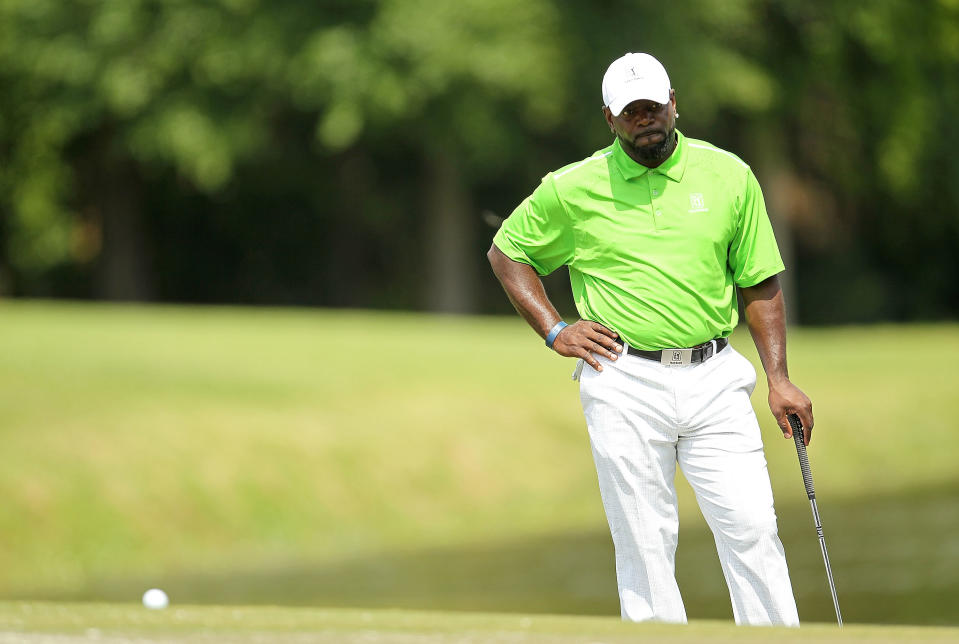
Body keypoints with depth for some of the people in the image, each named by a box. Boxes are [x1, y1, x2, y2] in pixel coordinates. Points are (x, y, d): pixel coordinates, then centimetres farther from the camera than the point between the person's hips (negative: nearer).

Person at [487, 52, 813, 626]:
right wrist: (554, 330, 5)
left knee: (753, 529, -5)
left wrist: (779, 378, 3)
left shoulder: (729, 176, 5)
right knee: (646, 541, -1)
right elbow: (507, 251, 15)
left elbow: (760, 284, 10)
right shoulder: (573, 189, 1)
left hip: (715, 379, 1)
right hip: (626, 385, -1)